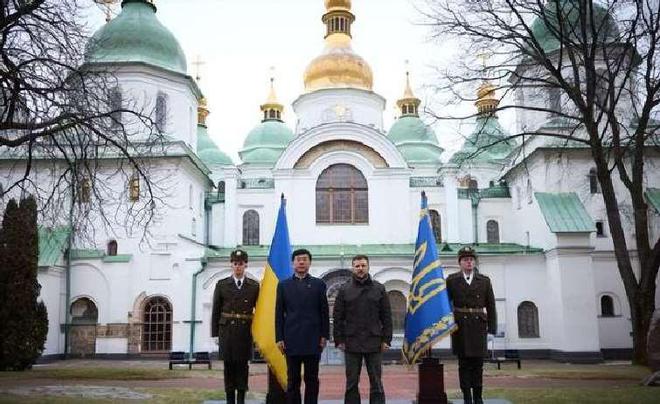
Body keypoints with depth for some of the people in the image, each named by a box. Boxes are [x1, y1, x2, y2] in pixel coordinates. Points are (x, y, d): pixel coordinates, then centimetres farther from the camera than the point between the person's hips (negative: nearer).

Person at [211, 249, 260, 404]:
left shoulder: (254, 286, 4)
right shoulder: (221, 285, 4)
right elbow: (216, 311, 6)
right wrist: (215, 333, 2)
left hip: (245, 331, 0)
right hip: (227, 331, 0)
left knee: (242, 365, 3)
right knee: (229, 365, 4)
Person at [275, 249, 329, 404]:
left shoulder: (319, 284, 6)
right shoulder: (283, 285, 8)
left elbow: (324, 312, 5)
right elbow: (279, 314, 6)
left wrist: (324, 336, -1)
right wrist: (279, 338, 0)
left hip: (313, 340, 0)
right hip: (292, 340, 1)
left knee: (312, 379, 5)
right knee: (293, 380, 5)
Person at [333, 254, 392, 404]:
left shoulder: (379, 289, 5)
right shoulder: (344, 289, 4)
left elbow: (387, 317, 5)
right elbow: (337, 317, 4)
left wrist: (386, 340, 0)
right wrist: (339, 340, -2)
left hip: (374, 343, 0)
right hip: (351, 344, 0)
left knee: (376, 383, 5)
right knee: (351, 383, 7)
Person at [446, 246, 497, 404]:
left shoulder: (484, 281, 7)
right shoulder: (452, 280, 3)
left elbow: (491, 306, 6)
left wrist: (492, 327, 0)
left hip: (478, 326, 1)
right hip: (460, 326, -1)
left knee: (478, 363, 5)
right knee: (464, 363, 3)